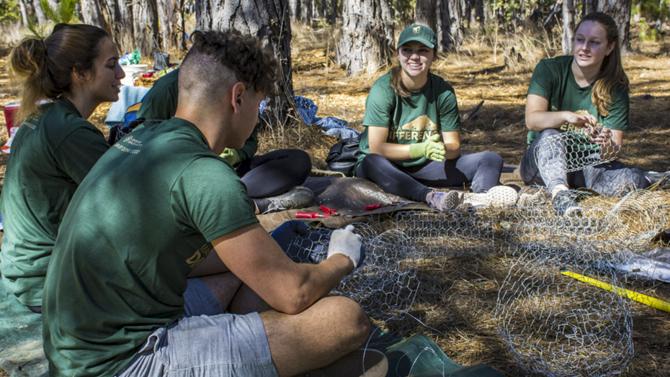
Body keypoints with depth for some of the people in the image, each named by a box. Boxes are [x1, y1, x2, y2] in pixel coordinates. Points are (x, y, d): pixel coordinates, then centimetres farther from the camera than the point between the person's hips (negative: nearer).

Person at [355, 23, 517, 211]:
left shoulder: (443, 91, -3)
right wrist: (421, 149, -28)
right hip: (388, 168, -4)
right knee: (372, 164, -40)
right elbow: (376, 148, -18)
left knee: (492, 160, -11)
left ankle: (480, 195, -44)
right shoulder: (383, 89, -14)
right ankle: (431, 197, -55)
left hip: (425, 167, 4)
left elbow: (454, 146, -1)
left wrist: (443, 150, -26)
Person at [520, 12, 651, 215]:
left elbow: (616, 144, -8)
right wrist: (566, 116, -40)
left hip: (587, 168, 2)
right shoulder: (549, 69, -8)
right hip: (543, 163, -2)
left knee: (635, 179, -26)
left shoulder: (615, 88, -3)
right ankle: (559, 193, -57)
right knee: (550, 136, -37)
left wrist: (608, 147, -34)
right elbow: (532, 119, -21)